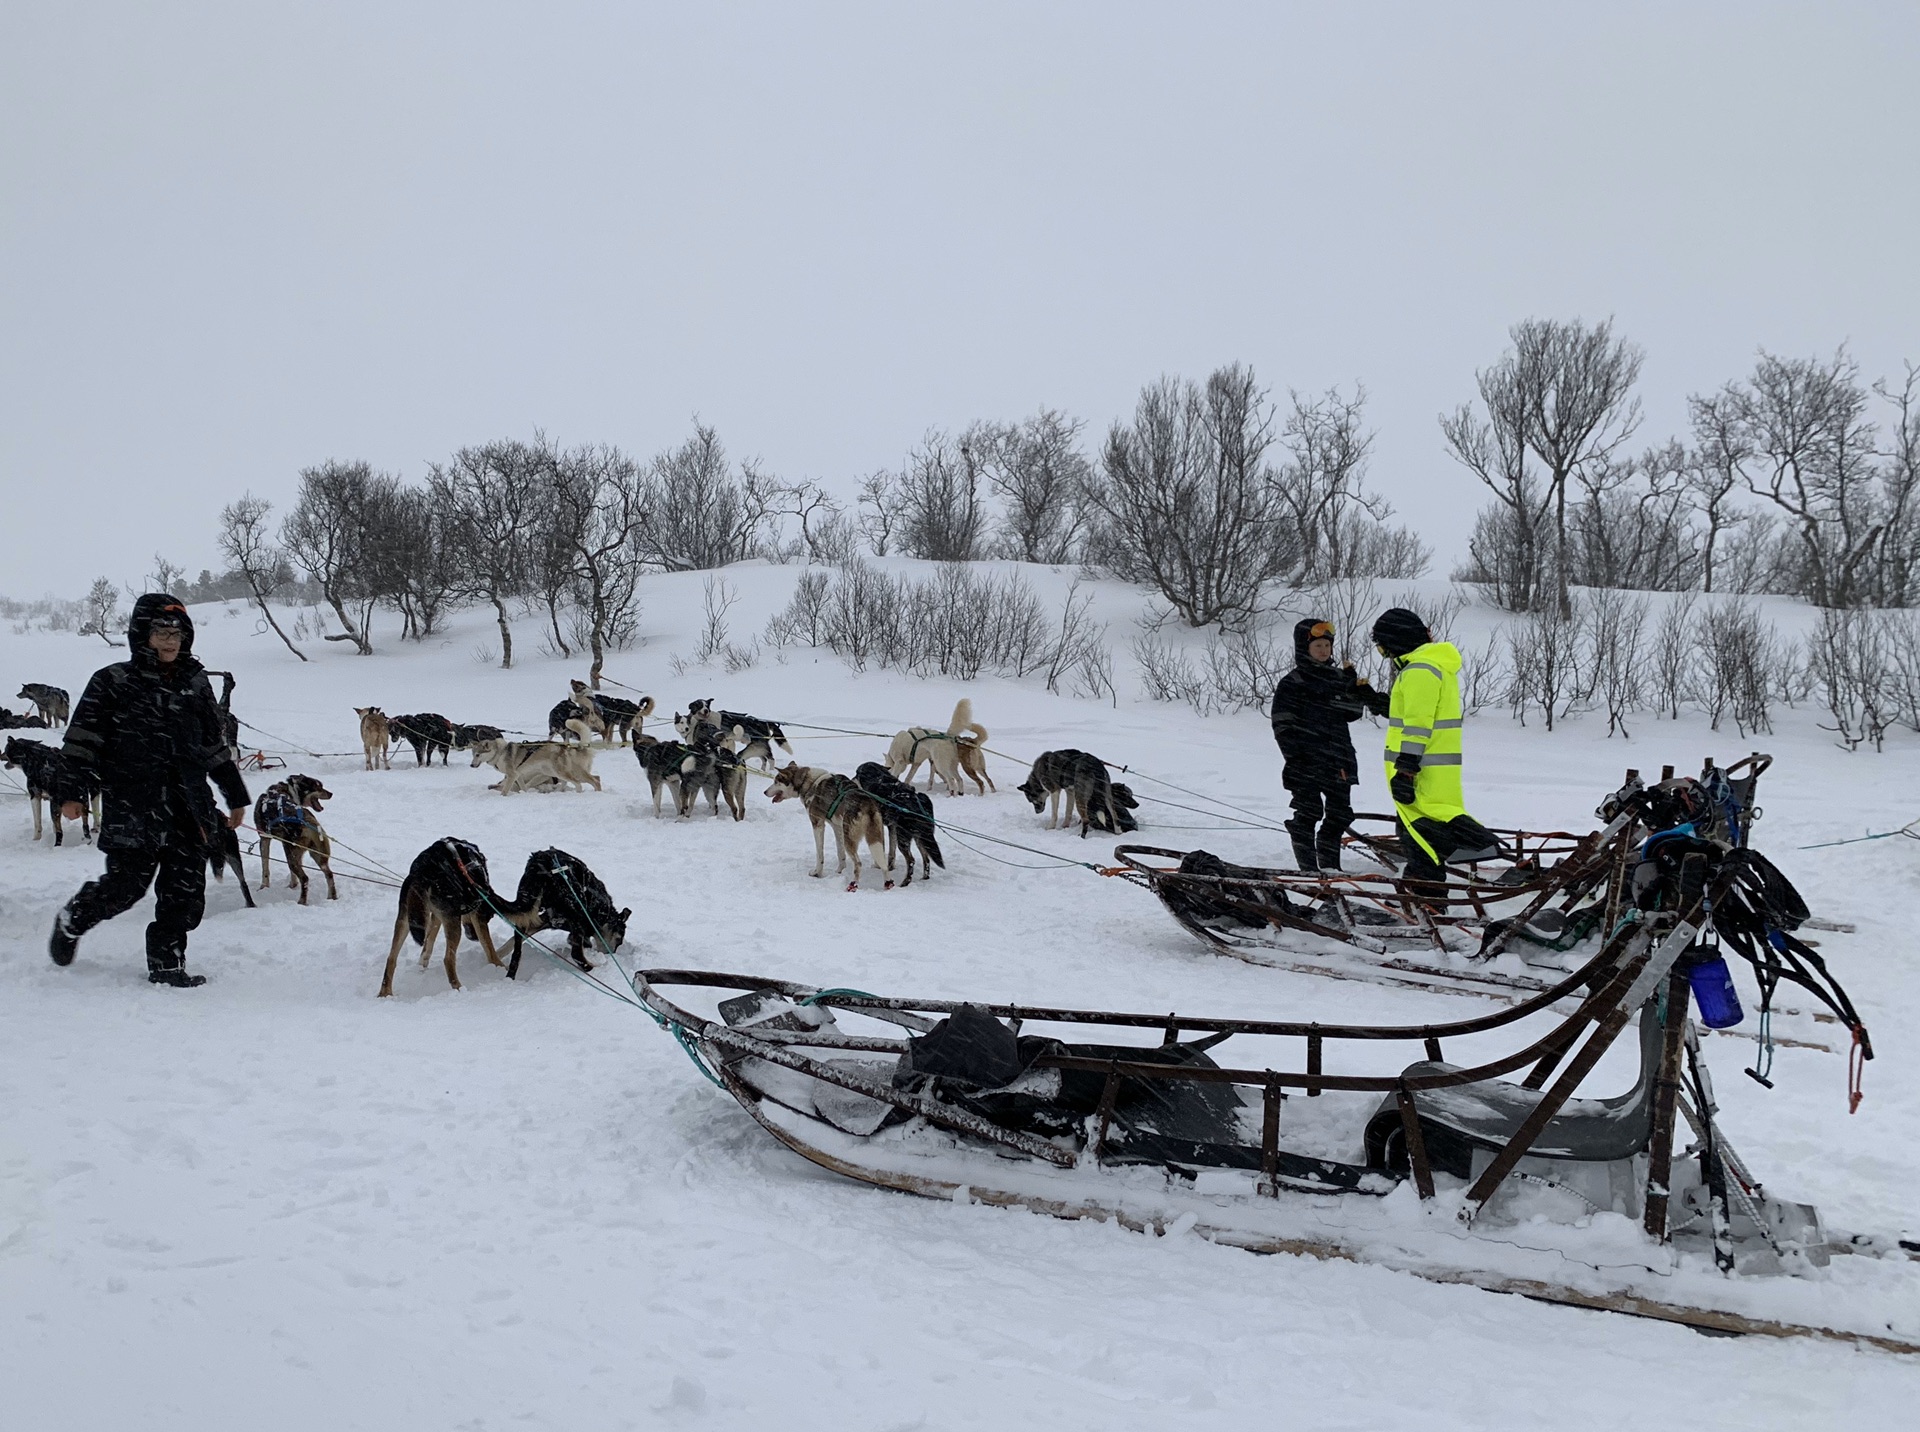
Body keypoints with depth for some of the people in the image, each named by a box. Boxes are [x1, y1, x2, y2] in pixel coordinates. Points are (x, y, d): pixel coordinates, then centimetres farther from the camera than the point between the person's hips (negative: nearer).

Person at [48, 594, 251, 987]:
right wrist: (73, 791, -11)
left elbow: (216, 745, 20)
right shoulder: (114, 682, 0)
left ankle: (166, 963, 12)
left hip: (189, 807, 5)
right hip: (133, 804, -4)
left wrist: (236, 795, 22)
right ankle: (71, 921, 26)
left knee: (185, 892, 0)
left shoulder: (195, 684, 14)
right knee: (126, 884, -3)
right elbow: (83, 739, -2)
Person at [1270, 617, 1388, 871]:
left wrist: (1356, 692, -7)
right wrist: (1295, 758, -14)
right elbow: (1283, 725, -6)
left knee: (1339, 815, 10)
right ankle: (1307, 867, 0)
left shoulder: (1339, 677, 14)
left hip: (1339, 760, 6)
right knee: (1308, 813, -5)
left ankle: (1330, 866, 21)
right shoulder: (1292, 684, -2)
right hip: (1307, 763, -6)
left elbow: (1352, 715, 10)